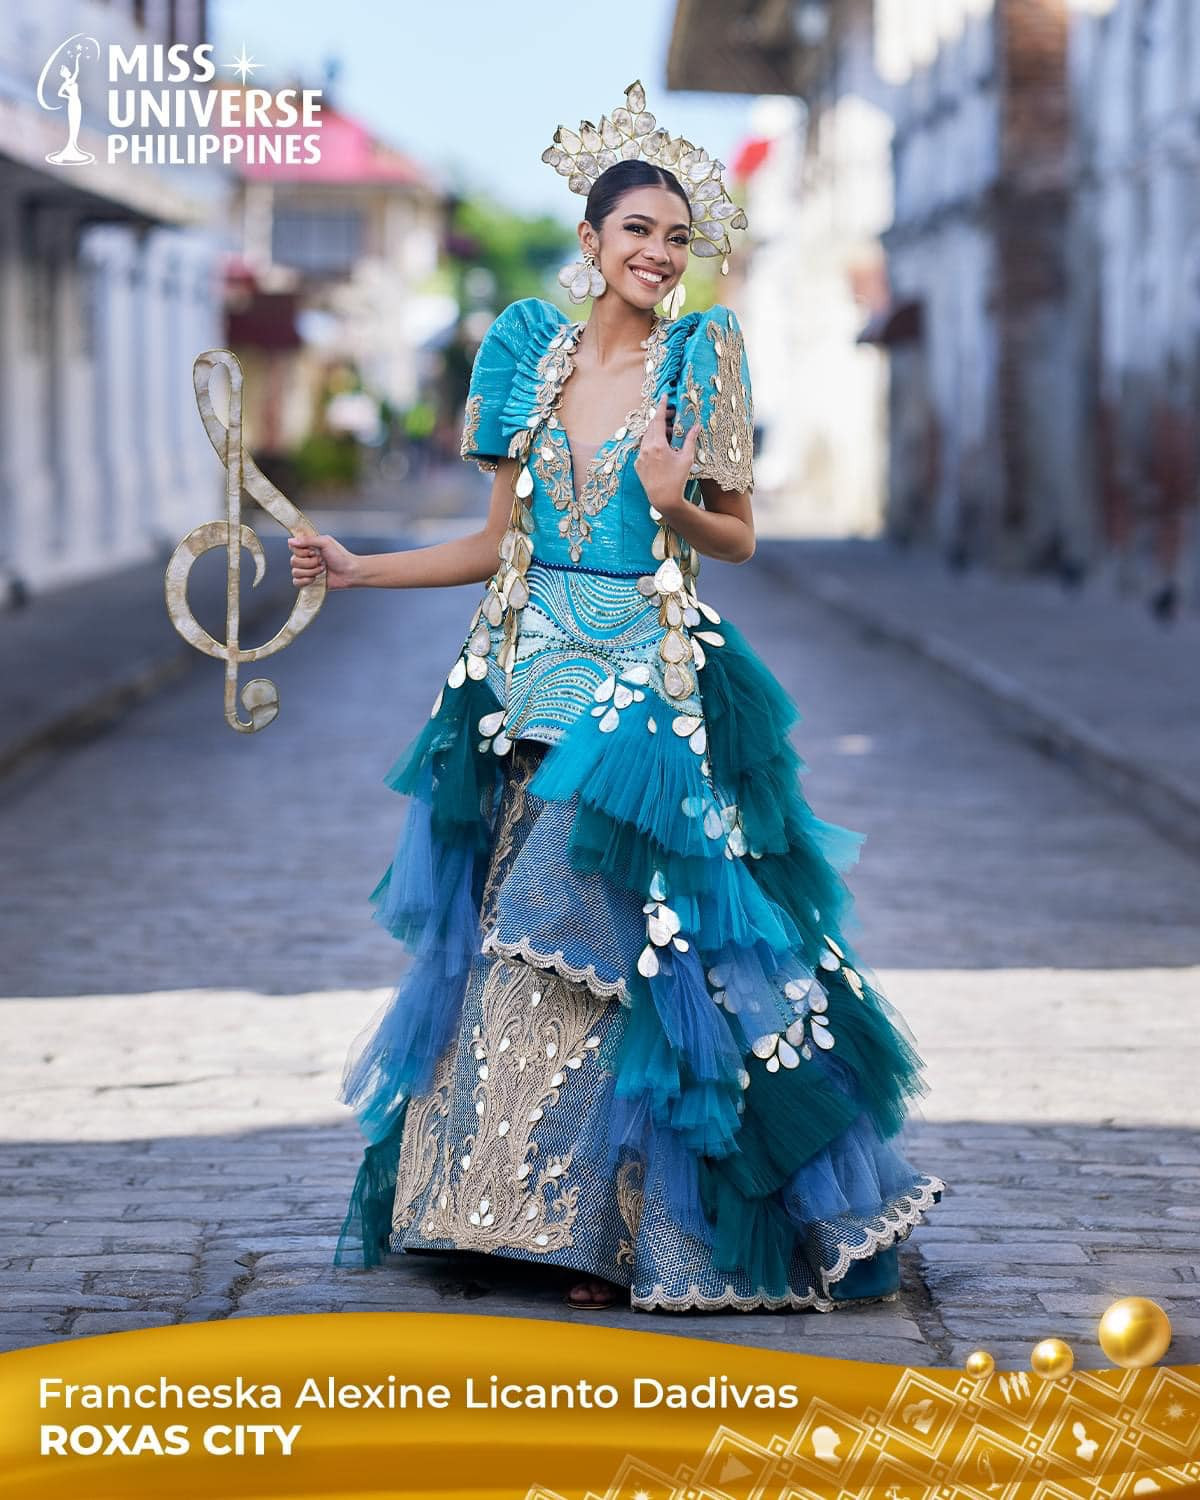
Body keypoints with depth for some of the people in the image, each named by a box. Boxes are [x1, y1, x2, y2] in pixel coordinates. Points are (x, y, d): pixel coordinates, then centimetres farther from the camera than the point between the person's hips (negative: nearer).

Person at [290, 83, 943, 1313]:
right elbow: (502, 542, 13)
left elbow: (737, 537, 3)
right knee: (517, 949, 5)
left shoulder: (700, 357, 0)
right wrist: (359, 569, 7)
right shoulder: (533, 353, 9)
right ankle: (542, 1215, 16)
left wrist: (673, 506, -17)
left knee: (606, 947, -6)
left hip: (649, 685, -4)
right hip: (537, 678, 4)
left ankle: (603, 1224, 6)